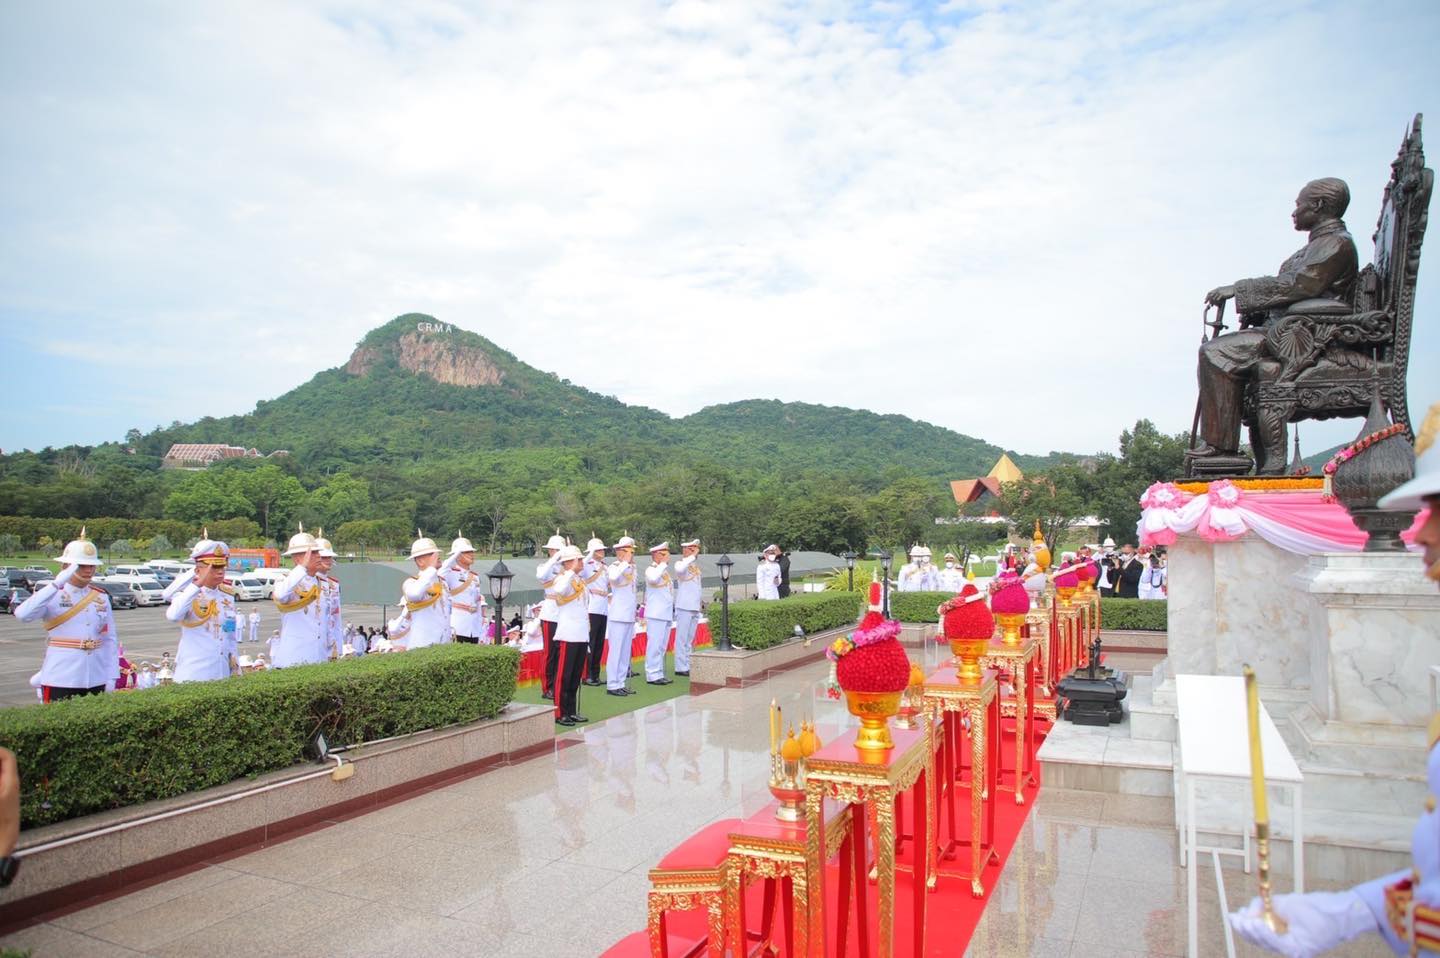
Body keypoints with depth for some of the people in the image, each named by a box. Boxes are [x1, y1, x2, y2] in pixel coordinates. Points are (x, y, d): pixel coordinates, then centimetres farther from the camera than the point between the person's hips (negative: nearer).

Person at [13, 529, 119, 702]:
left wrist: (112, 678, 2)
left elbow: (111, 640, 8)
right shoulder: (53, 595, -3)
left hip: (96, 681, 4)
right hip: (60, 681, -4)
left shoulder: (101, 597, 7)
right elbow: (22, 615, -24)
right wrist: (57, 583, -26)